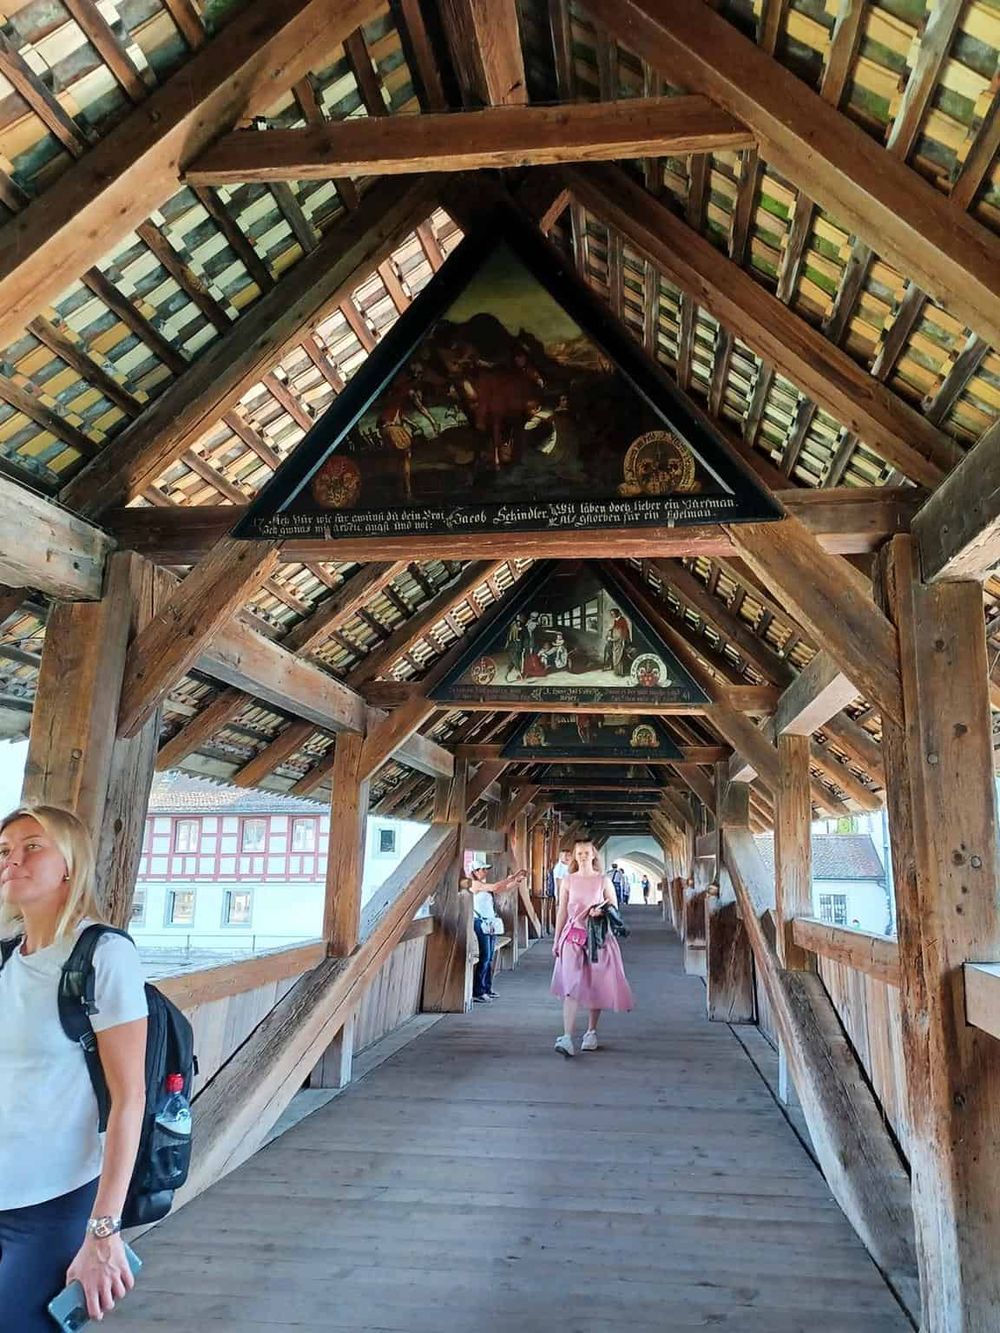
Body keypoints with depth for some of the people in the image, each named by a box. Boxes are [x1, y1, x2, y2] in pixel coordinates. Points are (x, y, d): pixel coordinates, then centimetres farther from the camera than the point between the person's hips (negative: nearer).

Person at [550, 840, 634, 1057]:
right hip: (573, 936, 0)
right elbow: (562, 912, 7)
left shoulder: (603, 881, 1)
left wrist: (602, 913, -17)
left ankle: (591, 1032, 26)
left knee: (596, 986, 7)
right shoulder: (568, 881, 4)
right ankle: (567, 1038, -16)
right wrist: (556, 940, 7)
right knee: (572, 986, -11)